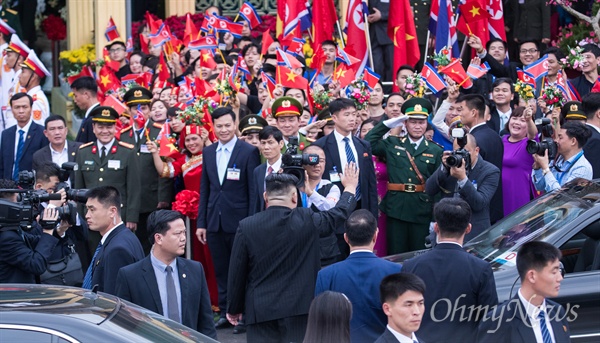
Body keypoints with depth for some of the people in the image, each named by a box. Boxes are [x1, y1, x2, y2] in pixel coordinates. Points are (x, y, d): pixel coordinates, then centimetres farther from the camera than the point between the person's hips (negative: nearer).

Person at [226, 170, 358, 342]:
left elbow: (237, 273, 0)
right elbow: (339, 212, 15)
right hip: (300, 308, 0)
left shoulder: (246, 226, -5)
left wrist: (234, 308, 13)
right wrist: (350, 187, 34)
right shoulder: (307, 220, -4)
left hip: (261, 311, 0)